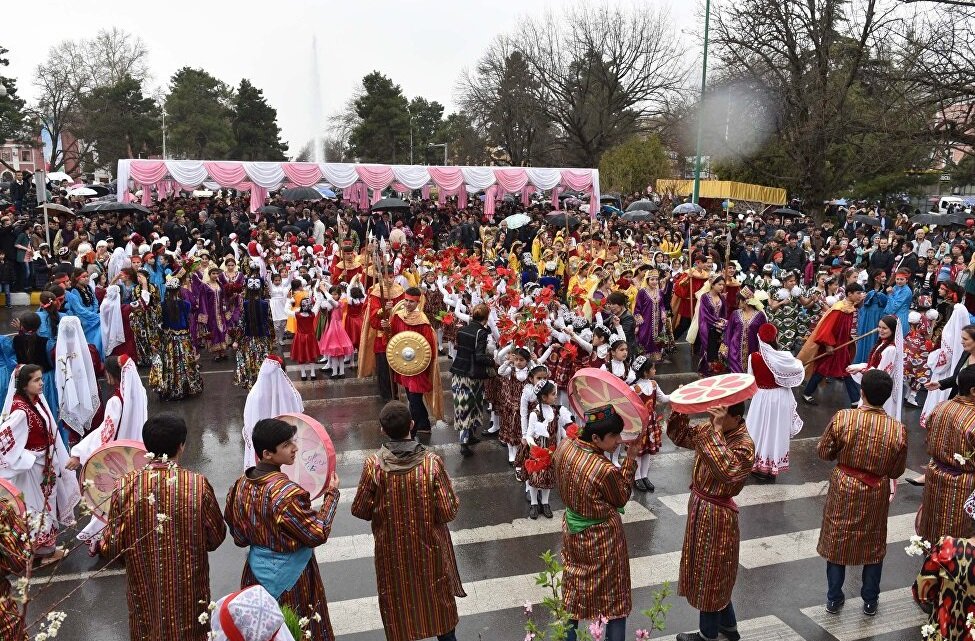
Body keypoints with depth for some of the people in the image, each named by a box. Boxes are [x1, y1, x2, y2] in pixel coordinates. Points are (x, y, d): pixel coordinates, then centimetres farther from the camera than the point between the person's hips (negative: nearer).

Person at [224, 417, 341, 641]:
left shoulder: (241, 485, -7)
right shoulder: (287, 493, -29)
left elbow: (240, 538, 3)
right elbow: (318, 533, -20)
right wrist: (332, 493, -12)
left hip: (256, 571, 7)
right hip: (290, 577, -7)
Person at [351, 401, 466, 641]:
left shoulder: (373, 465, -21)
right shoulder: (432, 462, -23)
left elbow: (360, 511, -10)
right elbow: (449, 512, -18)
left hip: (392, 548, 0)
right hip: (429, 545, 0)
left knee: (398, 596, 22)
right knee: (437, 592, 24)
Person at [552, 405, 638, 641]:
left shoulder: (564, 447, -15)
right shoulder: (606, 470, -33)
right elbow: (621, 498, -12)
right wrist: (630, 459, -11)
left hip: (573, 531, 6)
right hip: (602, 538, -6)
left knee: (574, 591, 25)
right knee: (613, 596, 16)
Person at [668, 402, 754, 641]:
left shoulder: (744, 446, -23)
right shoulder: (709, 429, -1)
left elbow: (725, 469, -40)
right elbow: (679, 435, 9)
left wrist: (718, 431, -41)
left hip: (717, 515, -8)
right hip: (699, 505, 8)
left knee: (710, 576, 10)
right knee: (712, 574, 23)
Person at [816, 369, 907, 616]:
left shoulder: (842, 418, -21)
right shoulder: (897, 429, -18)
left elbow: (824, 452, -9)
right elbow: (897, 471, -5)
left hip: (844, 489, -1)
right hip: (876, 494, 1)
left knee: (837, 541, 16)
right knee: (874, 545, 21)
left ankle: (834, 598, 29)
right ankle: (870, 601, 35)